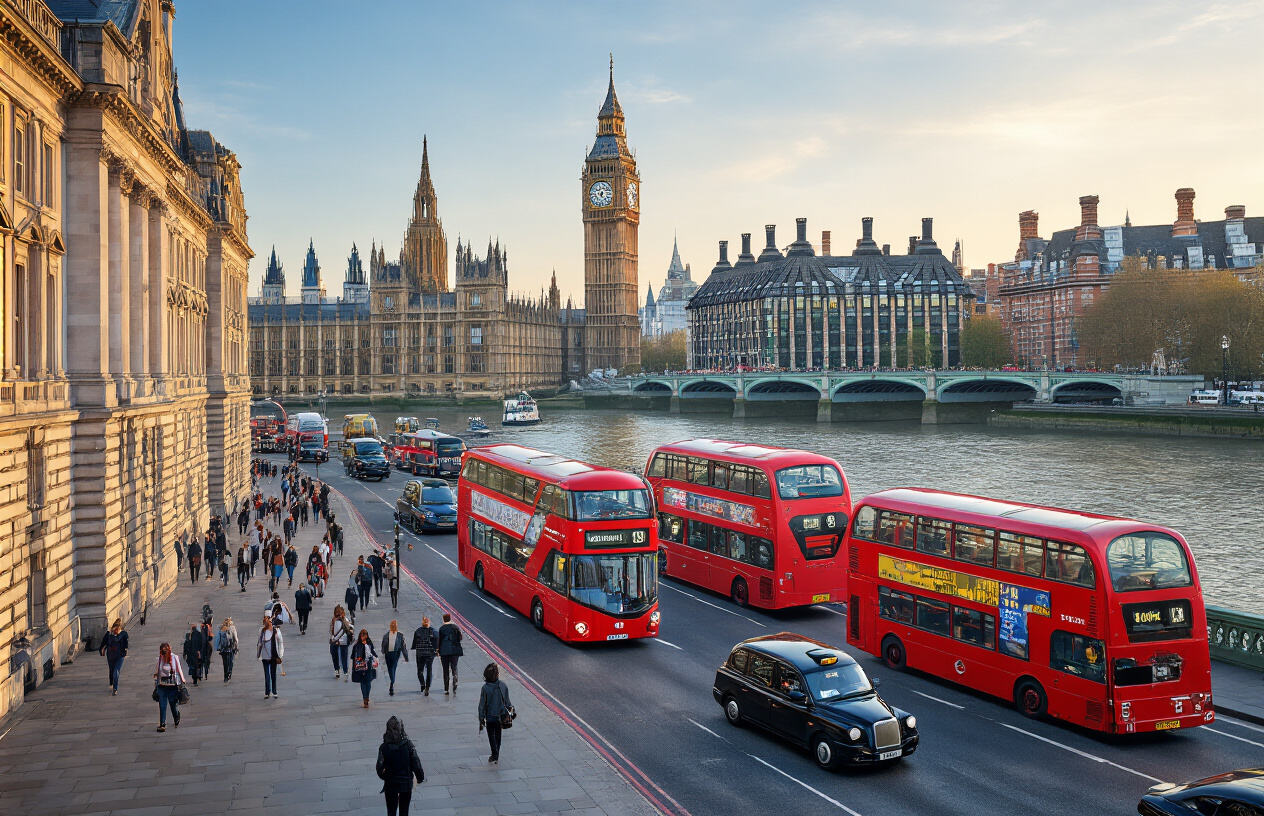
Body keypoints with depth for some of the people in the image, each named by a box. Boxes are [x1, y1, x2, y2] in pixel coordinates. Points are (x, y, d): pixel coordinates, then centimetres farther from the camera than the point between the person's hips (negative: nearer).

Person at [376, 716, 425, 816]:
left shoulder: (383, 747, -15)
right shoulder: (408, 744, -14)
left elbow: (380, 767, -11)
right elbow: (416, 763, -9)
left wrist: (383, 777, 11)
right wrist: (420, 777, 7)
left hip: (390, 784, -1)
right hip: (406, 782, 1)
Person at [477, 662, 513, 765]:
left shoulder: (485, 688, -21)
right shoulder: (503, 685, -13)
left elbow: (482, 705, -14)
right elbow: (507, 701, -2)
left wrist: (481, 720, -6)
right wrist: (509, 711, 15)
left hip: (490, 716, -3)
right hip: (501, 715, 3)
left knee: (491, 735, 14)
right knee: (498, 735, 20)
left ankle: (495, 755, 2)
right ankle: (496, 756, 30)